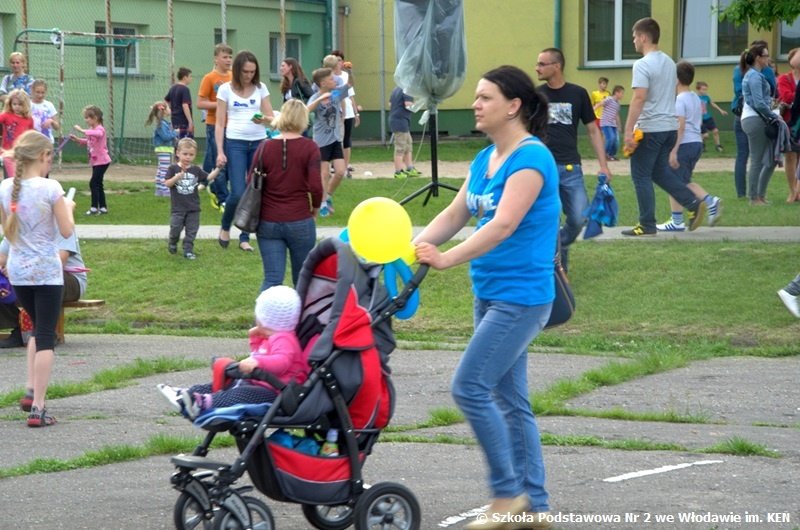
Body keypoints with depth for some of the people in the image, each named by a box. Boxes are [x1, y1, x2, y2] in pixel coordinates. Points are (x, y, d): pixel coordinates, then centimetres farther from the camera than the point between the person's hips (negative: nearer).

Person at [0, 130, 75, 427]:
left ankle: (32, 388, 17)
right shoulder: (50, 189, -16)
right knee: (46, 337, 0)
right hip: (46, 271, -5)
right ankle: (38, 407, -4)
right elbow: (66, 231, -9)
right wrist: (68, 208, 8)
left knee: (38, 328, 26)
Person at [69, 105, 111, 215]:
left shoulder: (100, 129, -16)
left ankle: (94, 207, -7)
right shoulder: (92, 130, 11)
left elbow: (97, 134, -41)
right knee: (98, 184, 13)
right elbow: (88, 141, 26)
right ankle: (103, 207, 19)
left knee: (93, 183, -11)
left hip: (101, 161, -10)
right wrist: (77, 139, 11)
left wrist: (81, 130, -38)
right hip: (95, 161, 10)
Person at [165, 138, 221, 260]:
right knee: (175, 228, -3)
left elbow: (208, 178, 8)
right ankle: (172, 243, 24)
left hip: (193, 208, 3)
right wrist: (177, 177, -27)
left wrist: (218, 169, -4)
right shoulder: (173, 169, -4)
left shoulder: (196, 170, 5)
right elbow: (167, 184, -11)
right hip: (177, 207, -3)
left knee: (191, 230, 4)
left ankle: (188, 250, 12)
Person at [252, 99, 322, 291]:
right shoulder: (309, 148, -8)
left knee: (272, 278, 1)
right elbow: (316, 186, -13)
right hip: (300, 222, -2)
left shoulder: (265, 147, -1)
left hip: (268, 223, 2)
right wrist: (315, 208, 6)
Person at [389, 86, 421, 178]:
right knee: (400, 148, -3)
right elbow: (408, 105, -23)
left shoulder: (396, 89, 13)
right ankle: (398, 172, 0)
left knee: (408, 146, 16)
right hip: (401, 121, -9)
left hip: (394, 120, 9)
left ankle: (410, 168, 19)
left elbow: (390, 104, 18)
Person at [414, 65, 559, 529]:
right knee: (510, 400, 11)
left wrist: (446, 259, -31)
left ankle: (508, 491, 0)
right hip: (491, 294, 9)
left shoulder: (531, 158, -16)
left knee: (470, 388, -12)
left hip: (521, 296, -9)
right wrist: (412, 247, -5)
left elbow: (504, 224, -26)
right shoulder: (485, 159, 11)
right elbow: (455, 215, 11)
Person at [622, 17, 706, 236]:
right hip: (670, 126, 8)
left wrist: (628, 130, -23)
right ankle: (694, 204, 4)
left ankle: (647, 225, 4)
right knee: (660, 172, 17)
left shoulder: (643, 65, -15)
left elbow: (639, 98, -22)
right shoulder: (669, 62, 12)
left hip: (649, 128, -8)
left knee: (641, 176, 2)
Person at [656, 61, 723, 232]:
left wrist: (674, 150, -21)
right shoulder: (696, 98, 14)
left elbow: (680, 125, -19)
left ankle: (677, 222, 4)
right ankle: (711, 201, 0)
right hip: (697, 143, 9)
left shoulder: (679, 99, -12)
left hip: (684, 144, -9)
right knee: (685, 182, 18)